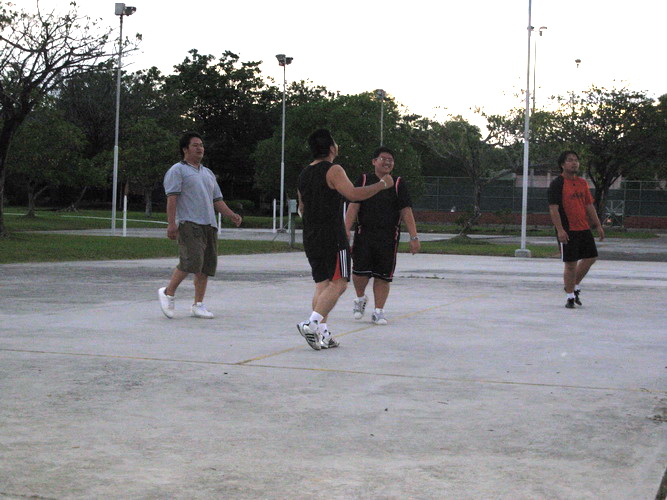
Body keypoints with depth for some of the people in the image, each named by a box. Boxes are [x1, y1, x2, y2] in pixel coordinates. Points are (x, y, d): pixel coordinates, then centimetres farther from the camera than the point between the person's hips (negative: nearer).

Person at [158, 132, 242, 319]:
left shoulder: (208, 173, 26)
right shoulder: (177, 171, 3)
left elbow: (217, 200, 26)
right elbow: (172, 198, -7)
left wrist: (232, 215, 10)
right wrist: (171, 223, -17)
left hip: (209, 225, 7)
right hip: (188, 224, -7)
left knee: (207, 265, 2)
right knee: (192, 261, -20)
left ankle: (198, 305, 9)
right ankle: (168, 292, -2)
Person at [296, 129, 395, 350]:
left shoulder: (304, 174, 15)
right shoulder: (333, 170, -10)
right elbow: (354, 194, -22)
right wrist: (382, 184, -13)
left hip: (310, 238, 8)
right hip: (332, 237, -8)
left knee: (322, 284, 9)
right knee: (338, 283, -7)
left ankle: (321, 334, 4)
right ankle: (312, 323, -21)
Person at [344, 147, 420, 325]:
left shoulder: (398, 184, 8)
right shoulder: (363, 181, 7)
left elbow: (406, 211, 2)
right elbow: (353, 206, 1)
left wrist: (414, 237, -5)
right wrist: (346, 230, -12)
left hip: (388, 237, 1)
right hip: (364, 234, -1)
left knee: (383, 276, 1)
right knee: (360, 271, -9)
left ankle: (378, 312, 13)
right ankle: (360, 298, 21)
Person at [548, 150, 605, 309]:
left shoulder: (582, 183, 12)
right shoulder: (557, 183, -9)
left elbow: (589, 205, 17)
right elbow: (553, 208, -14)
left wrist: (598, 225, 13)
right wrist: (560, 230, -22)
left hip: (584, 229, 7)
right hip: (567, 230, -7)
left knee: (590, 257, 9)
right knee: (571, 263, -3)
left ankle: (575, 286, 28)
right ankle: (570, 297, 8)